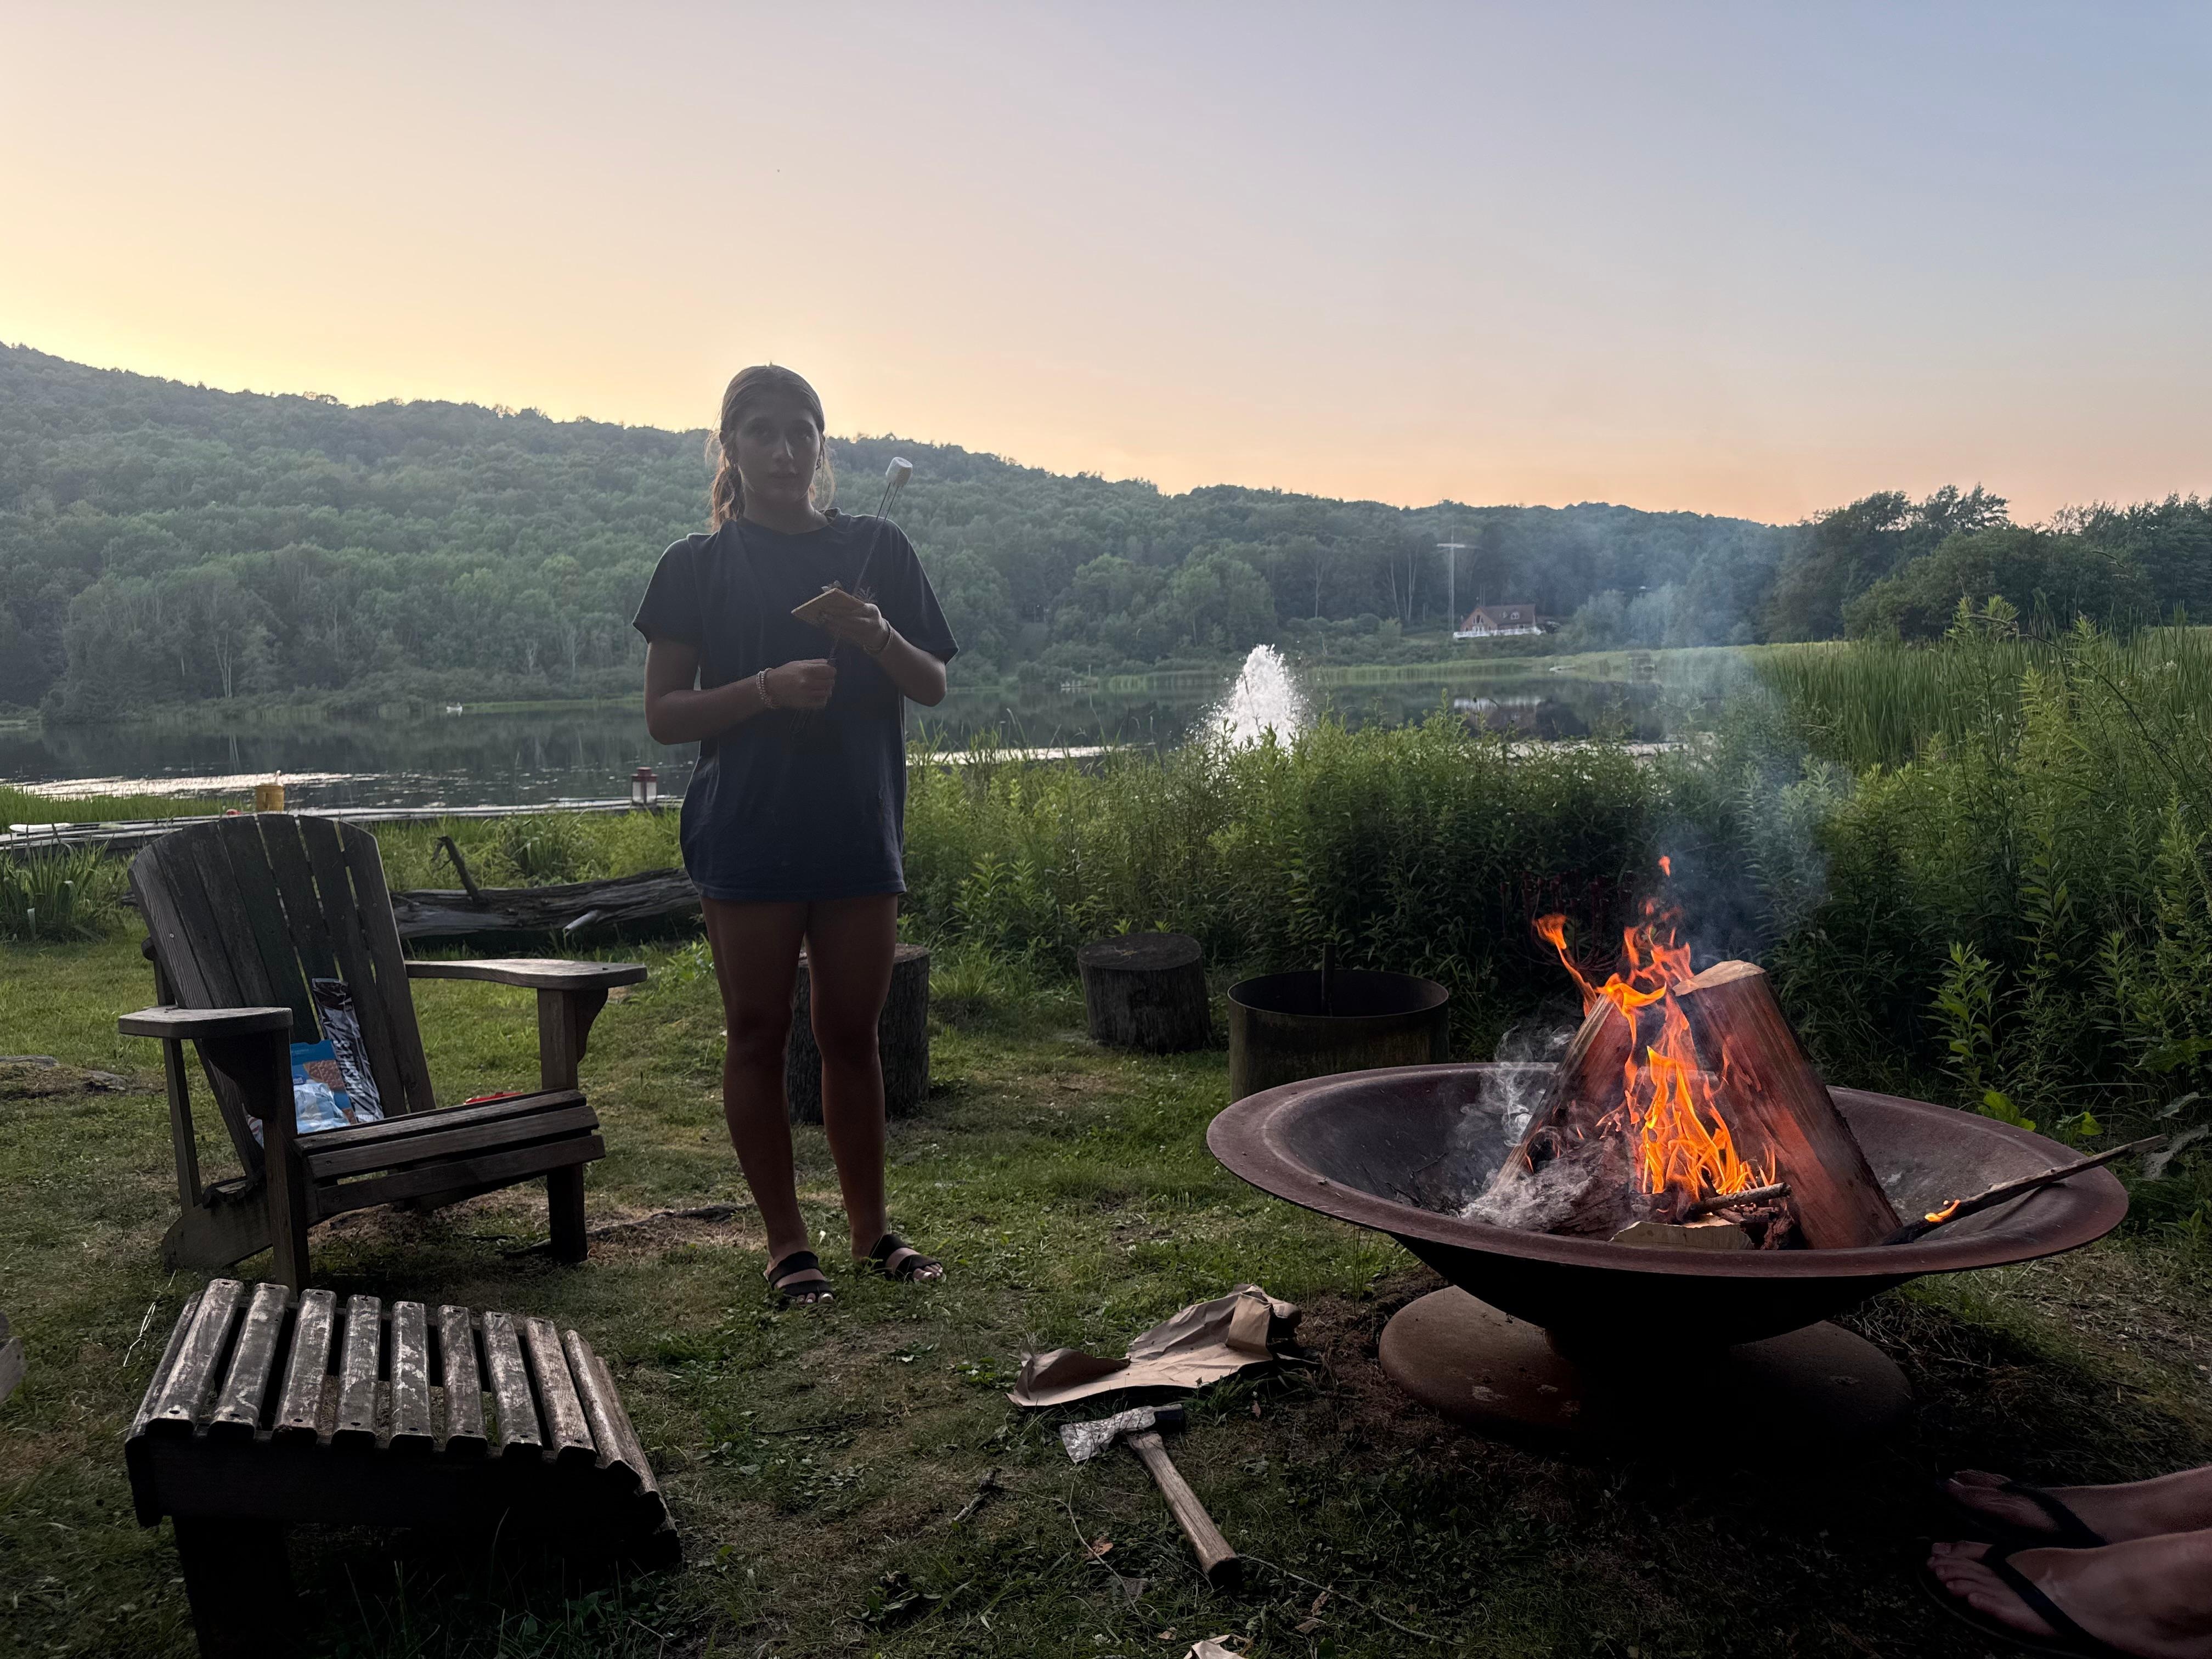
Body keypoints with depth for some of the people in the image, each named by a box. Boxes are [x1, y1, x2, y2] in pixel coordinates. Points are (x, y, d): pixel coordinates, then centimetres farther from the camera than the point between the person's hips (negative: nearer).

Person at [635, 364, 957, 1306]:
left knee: (852, 1035, 9)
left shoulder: (878, 550, 9)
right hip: (746, 833, -2)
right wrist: (769, 687, -17)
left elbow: (934, 687, 7)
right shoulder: (699, 565, 2)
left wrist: (877, 637, -13)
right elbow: (664, 715, -2)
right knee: (759, 1034, 4)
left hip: (858, 830, 2)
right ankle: (786, 1241, 16)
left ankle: (870, 1229, 21)